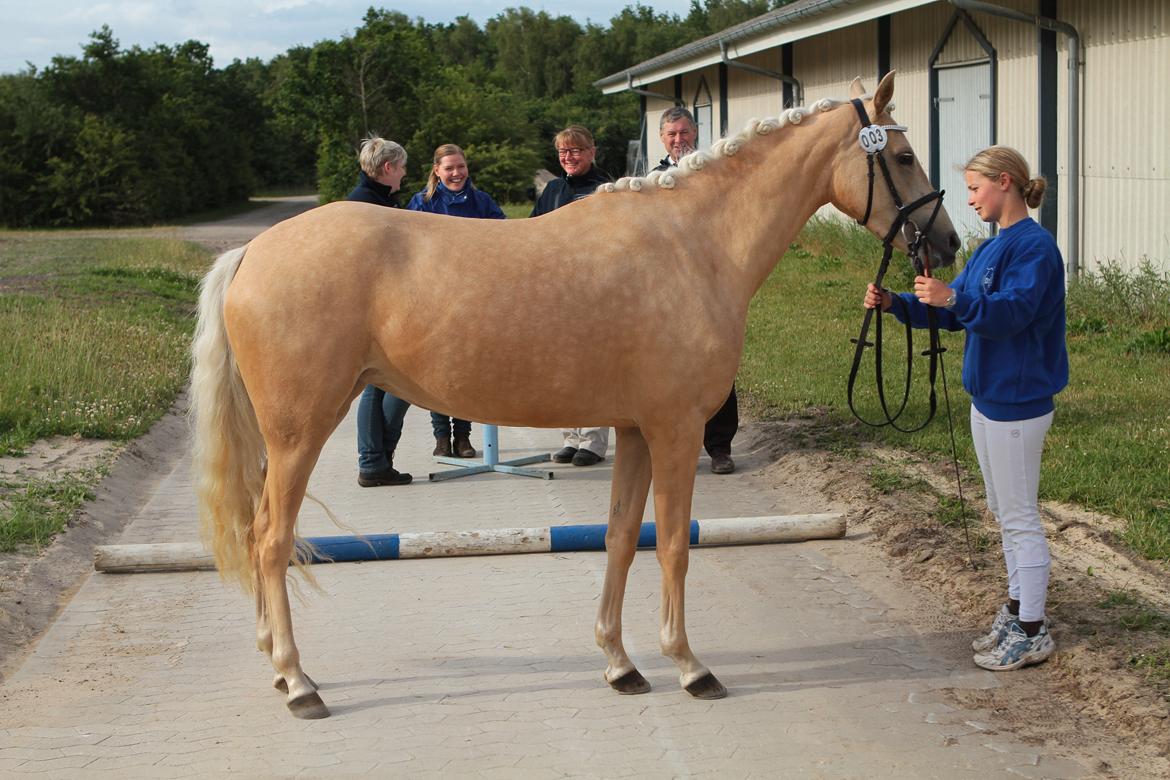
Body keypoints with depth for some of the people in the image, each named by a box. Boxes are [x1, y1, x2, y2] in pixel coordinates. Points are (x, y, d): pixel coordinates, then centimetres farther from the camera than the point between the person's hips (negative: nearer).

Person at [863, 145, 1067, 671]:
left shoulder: (1035, 247, -16)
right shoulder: (991, 248, 13)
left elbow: (1012, 312, -29)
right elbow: (950, 312, 14)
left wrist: (955, 299, -44)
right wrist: (896, 304, 0)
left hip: (1018, 401, -10)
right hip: (988, 395, 10)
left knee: (1020, 518, -3)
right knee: (1004, 514, 18)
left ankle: (1033, 634, 6)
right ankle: (1016, 612, 30)